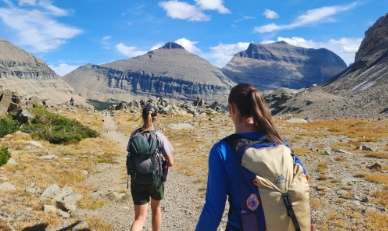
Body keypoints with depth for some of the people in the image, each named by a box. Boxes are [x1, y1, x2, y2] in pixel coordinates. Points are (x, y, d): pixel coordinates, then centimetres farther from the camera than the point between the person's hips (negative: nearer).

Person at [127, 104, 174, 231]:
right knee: (156, 209, 25)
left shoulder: (134, 135, -5)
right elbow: (170, 162, -13)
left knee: (140, 217, 9)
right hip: (155, 179, -1)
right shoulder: (159, 136, -14)